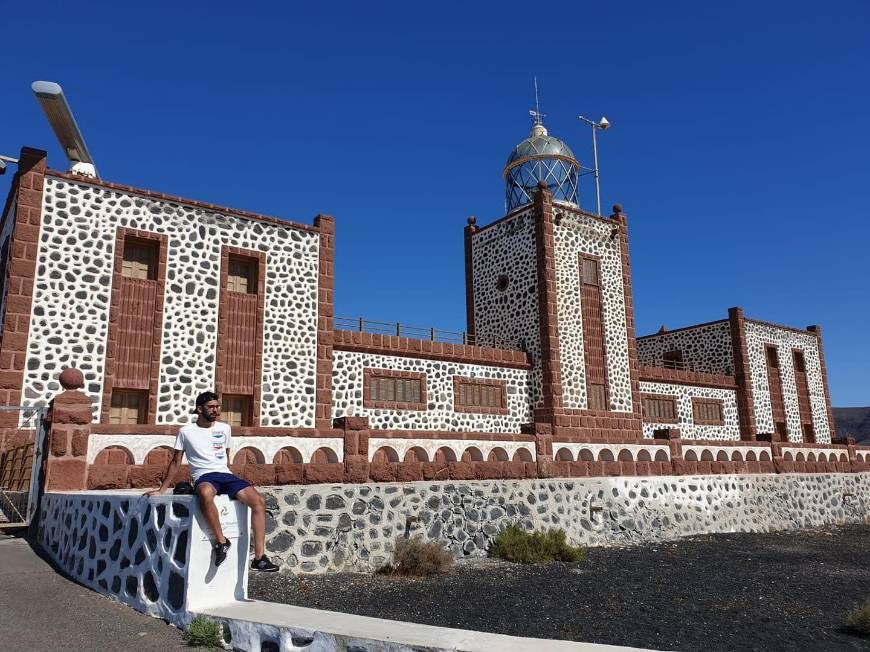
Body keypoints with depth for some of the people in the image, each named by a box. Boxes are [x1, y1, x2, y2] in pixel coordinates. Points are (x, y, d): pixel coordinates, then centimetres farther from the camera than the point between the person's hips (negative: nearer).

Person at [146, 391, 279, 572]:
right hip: (204, 477, -3)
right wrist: (161, 490, 9)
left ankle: (259, 557, -22)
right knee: (206, 493, -43)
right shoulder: (186, 431, 6)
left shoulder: (224, 428, 14)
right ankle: (221, 541, -26)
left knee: (258, 500, -23)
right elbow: (175, 463, 12)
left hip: (225, 474, 4)